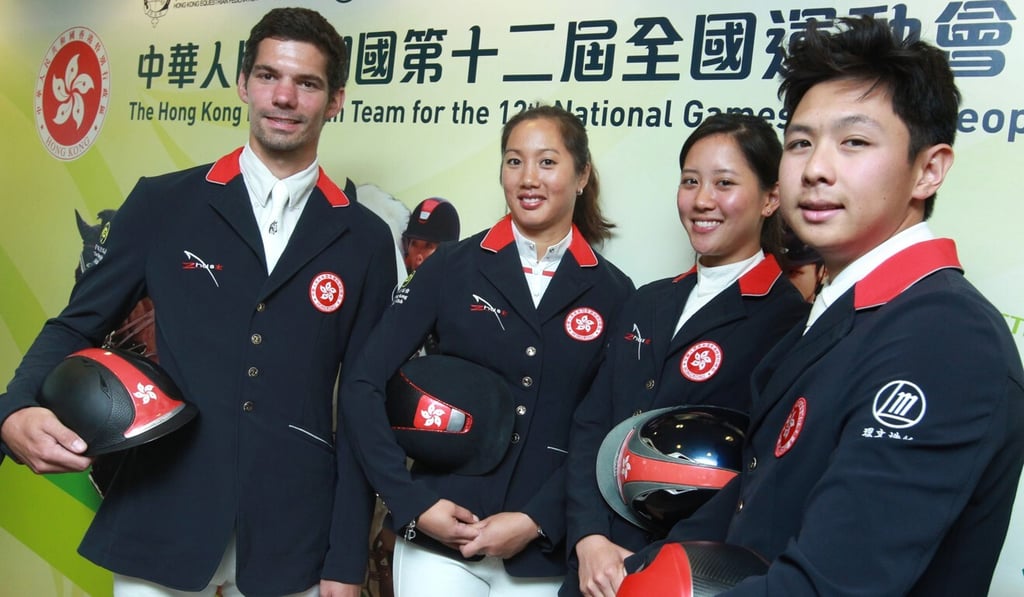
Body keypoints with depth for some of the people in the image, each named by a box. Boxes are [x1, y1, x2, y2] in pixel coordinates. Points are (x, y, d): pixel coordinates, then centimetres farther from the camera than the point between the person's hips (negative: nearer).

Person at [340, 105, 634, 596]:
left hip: (545, 547, 1)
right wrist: (414, 502, -10)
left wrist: (536, 520, -10)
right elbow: (362, 384, -4)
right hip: (439, 535, 0)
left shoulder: (613, 293, 0)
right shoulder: (451, 267, -2)